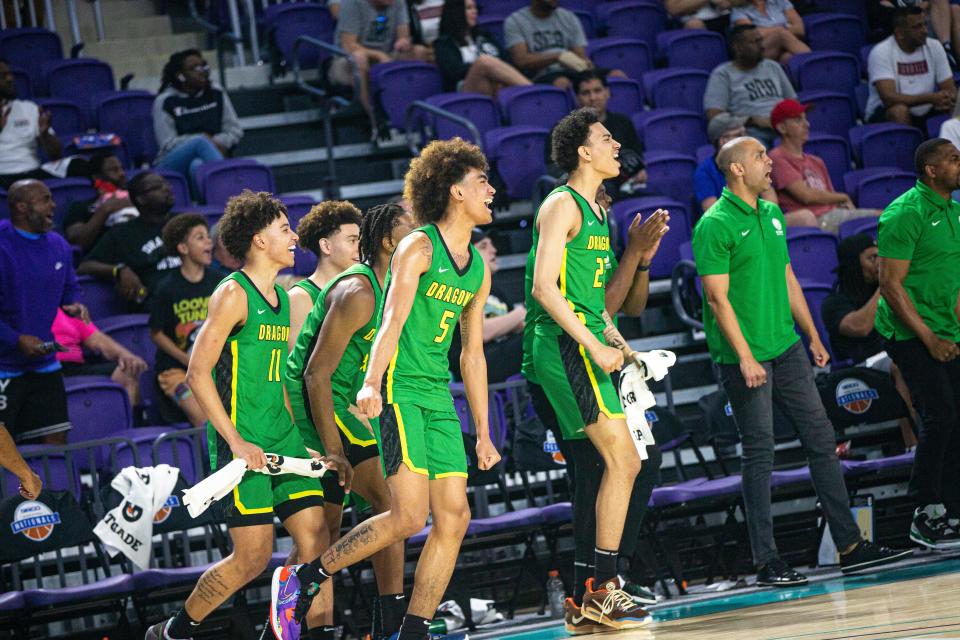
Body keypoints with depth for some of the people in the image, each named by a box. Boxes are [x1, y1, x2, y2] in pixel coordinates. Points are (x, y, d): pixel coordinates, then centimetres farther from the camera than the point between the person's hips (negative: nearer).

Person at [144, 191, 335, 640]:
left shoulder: (282, 299, 15)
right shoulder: (233, 294, -10)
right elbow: (197, 374, -14)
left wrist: (299, 441, 19)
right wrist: (236, 442, -18)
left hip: (283, 440, 8)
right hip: (242, 443, -8)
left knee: (317, 543, -3)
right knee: (253, 557, -7)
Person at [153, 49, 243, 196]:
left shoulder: (216, 94, 12)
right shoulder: (165, 101, 1)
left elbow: (235, 129, 12)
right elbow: (168, 143, -4)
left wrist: (217, 142, -9)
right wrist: (205, 139, -11)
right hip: (173, 164, -2)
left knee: (197, 165, -37)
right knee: (201, 143, -35)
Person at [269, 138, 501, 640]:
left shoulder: (479, 269, 16)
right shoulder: (418, 247, -7)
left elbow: (472, 354, 22)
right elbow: (393, 320, -20)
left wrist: (483, 433, 21)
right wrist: (371, 383, -35)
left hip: (439, 396, 8)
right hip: (398, 387, -8)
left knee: (454, 517, -1)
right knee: (410, 515, -17)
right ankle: (302, 578, -4)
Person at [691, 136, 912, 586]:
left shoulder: (772, 215, 13)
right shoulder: (715, 225, -12)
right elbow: (718, 298, -15)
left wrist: (813, 337, 18)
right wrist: (745, 357, -19)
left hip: (786, 348, 8)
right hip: (745, 357, -8)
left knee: (821, 439, 7)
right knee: (759, 454, -3)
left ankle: (850, 546, 12)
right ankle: (766, 562, 4)